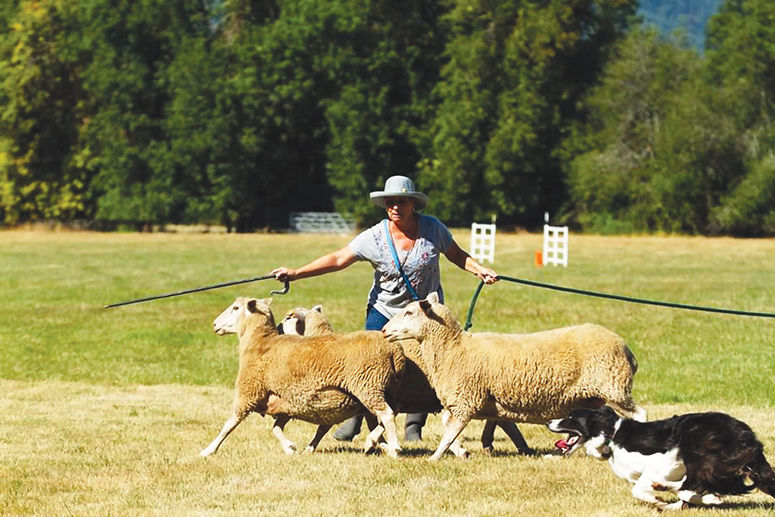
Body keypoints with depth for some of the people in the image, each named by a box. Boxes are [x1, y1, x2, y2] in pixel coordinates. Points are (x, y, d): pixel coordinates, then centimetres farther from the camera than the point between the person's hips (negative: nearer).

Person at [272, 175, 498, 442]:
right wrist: (295, 273, -20)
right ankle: (354, 420, 9)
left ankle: (414, 427, 12)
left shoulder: (433, 229, -9)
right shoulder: (374, 237, -14)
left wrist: (479, 269, -14)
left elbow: (456, 255, 4)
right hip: (384, 310, -1)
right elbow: (338, 259, -14)